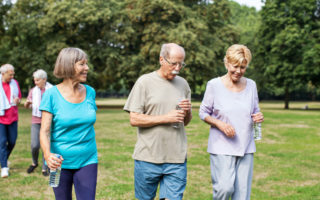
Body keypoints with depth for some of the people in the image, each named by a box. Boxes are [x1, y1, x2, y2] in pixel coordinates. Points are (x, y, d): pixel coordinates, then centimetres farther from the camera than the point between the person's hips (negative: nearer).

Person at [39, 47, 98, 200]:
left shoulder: (90, 92, 2)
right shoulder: (52, 94, -9)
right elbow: (45, 130, -13)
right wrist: (47, 154, -31)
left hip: (87, 160, 2)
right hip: (60, 162, -2)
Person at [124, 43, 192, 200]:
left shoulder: (183, 84, 12)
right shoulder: (145, 82, -3)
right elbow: (134, 119, -9)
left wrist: (188, 112, -4)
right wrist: (166, 118, -14)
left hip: (177, 159, 3)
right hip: (148, 158, -3)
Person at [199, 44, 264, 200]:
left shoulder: (251, 85, 6)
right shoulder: (214, 85, -5)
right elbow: (203, 113, 1)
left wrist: (258, 117, -7)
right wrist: (220, 124, -16)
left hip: (246, 147, 4)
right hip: (221, 147, -4)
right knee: (225, 187, -14)